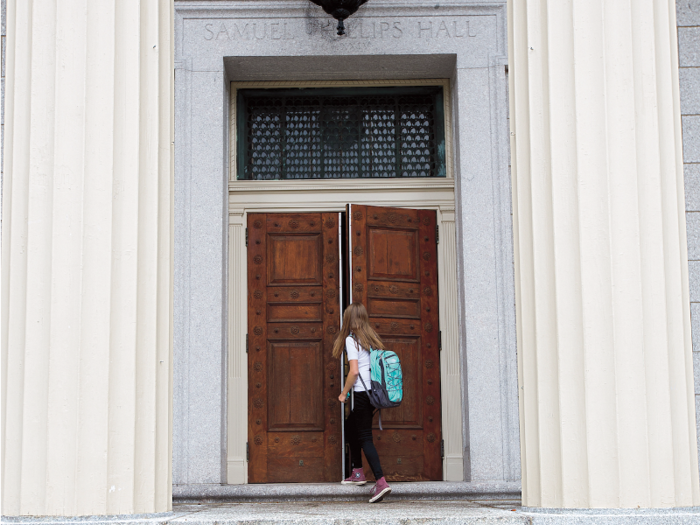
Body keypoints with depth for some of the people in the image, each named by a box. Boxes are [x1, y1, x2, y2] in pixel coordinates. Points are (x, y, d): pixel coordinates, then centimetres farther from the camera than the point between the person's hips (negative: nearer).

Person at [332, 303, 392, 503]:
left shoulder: (351, 339, -8)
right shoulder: (372, 338, 13)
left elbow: (354, 371, -15)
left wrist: (344, 393, -4)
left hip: (361, 393, -8)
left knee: (365, 437, -7)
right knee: (351, 427, 23)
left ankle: (381, 481, -18)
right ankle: (357, 473, 29)